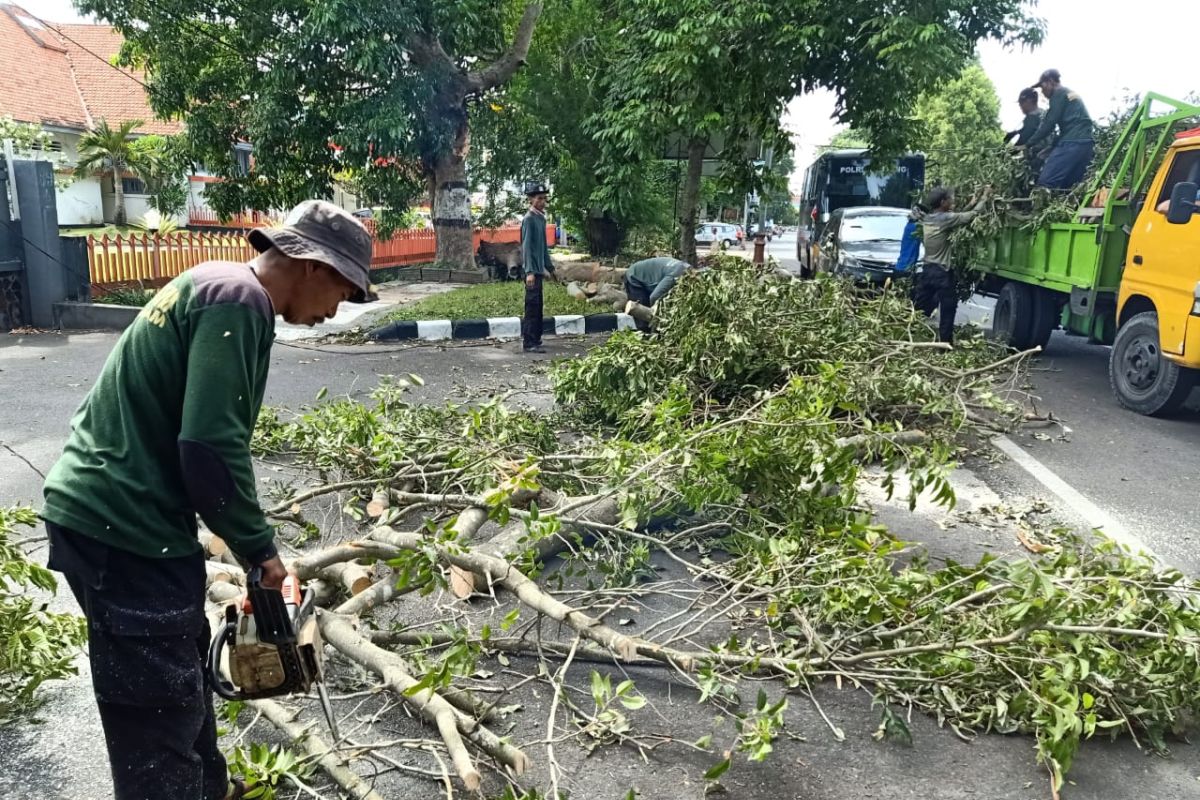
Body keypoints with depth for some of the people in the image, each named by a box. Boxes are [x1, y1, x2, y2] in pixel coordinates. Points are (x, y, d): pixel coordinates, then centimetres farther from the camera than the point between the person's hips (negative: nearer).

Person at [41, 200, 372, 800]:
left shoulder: (215, 287, 14)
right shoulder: (238, 300, -17)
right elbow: (211, 448, -24)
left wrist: (246, 539, 19)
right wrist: (258, 547, -9)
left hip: (97, 511, 11)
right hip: (122, 530, -11)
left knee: (185, 660, 25)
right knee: (161, 712, -1)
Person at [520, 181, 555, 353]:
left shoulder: (541, 218, 15)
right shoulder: (529, 219, -12)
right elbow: (527, 247, -17)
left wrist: (549, 267, 21)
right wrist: (530, 271, -23)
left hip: (538, 269, 9)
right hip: (532, 270, -9)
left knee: (536, 307, 14)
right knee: (533, 306, -7)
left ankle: (532, 339, 22)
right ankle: (529, 343, -4)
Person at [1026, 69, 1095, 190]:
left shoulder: (1059, 93, 2)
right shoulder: (1071, 94, 31)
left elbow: (1049, 123, -4)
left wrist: (1028, 145, 2)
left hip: (1073, 142, -9)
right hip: (1085, 143, 9)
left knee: (1045, 183, -17)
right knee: (1066, 187, 4)